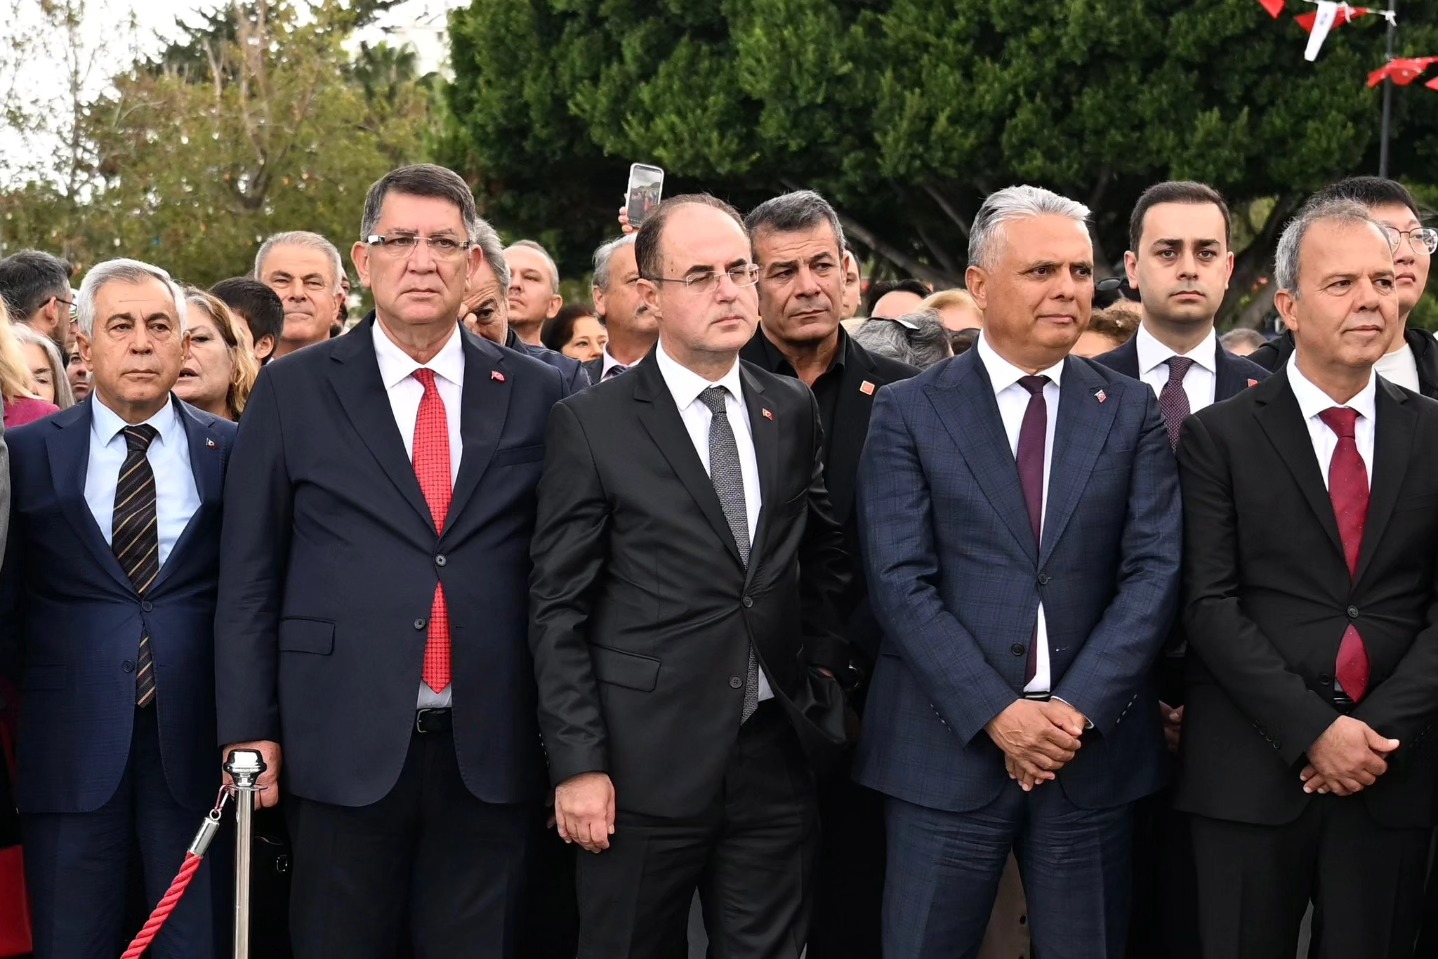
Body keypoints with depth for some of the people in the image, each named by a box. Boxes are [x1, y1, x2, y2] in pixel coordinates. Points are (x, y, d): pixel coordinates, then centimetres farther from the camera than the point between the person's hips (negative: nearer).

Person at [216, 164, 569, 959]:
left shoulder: (535, 394, 6)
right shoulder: (294, 391, 3)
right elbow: (249, 575, 3)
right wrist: (249, 729, -2)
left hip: (489, 750, 1)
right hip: (344, 745, -1)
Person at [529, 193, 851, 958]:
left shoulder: (792, 412, 8)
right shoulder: (592, 424, -5)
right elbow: (558, 610, -6)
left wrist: (822, 668, 9)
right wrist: (577, 764, -10)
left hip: (775, 753, 4)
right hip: (644, 764, -4)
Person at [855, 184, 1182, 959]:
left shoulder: (1131, 413, 8)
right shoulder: (909, 413, 1)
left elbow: (1156, 569, -1)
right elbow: (900, 582, -6)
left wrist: (1079, 707, -12)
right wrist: (995, 713, -14)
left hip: (1095, 748, 2)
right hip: (947, 749, -2)